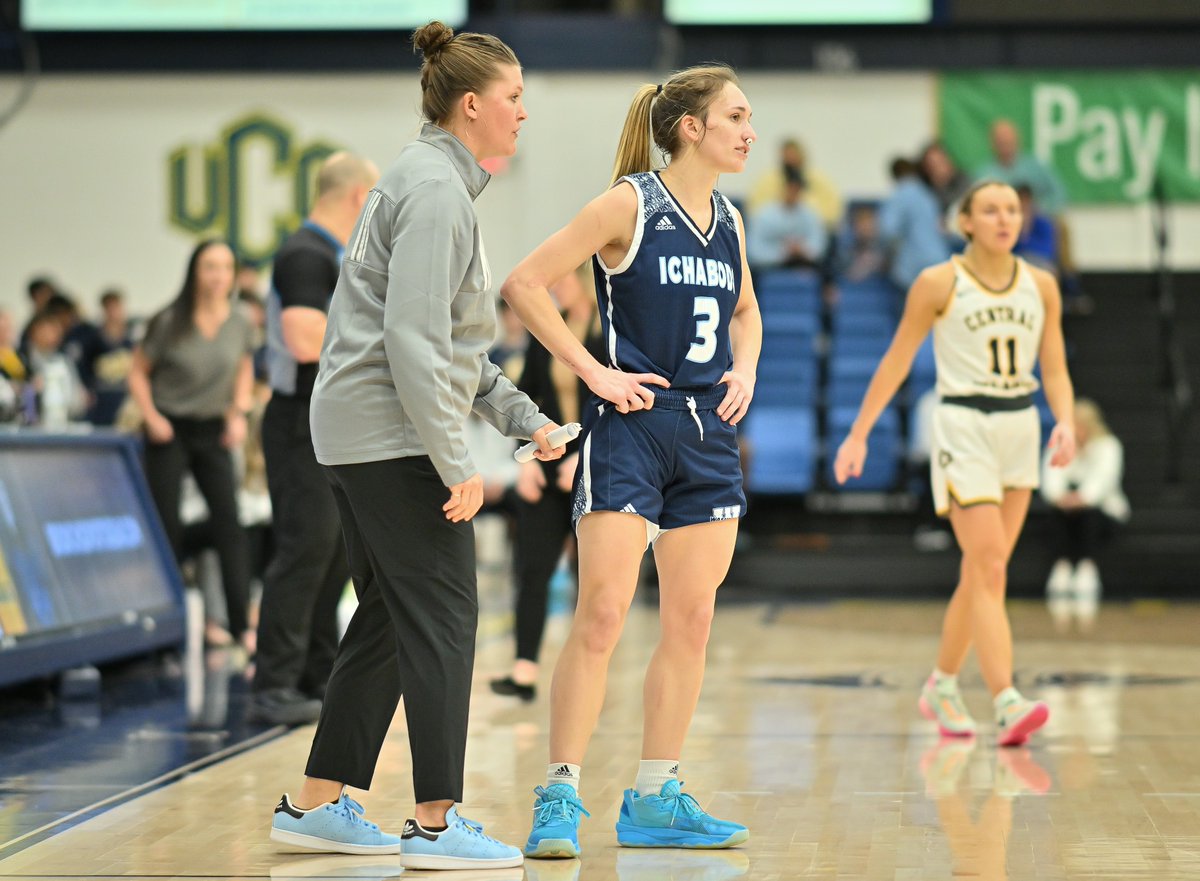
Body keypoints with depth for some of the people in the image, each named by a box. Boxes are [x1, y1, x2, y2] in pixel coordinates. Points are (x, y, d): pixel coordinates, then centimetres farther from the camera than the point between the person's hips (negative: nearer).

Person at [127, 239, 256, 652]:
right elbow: (138, 371, -1)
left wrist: (239, 413, 1)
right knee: (167, 526, -1)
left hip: (213, 431, 3)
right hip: (171, 430, -3)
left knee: (228, 523, -5)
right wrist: (151, 417, -12)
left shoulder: (239, 325, -2)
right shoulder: (170, 323, -11)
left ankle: (241, 623, -4)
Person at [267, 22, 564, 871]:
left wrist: (522, 416, 19)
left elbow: (457, 339, 24)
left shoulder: (436, 183, 18)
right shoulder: (435, 192, -15)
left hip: (361, 436, 10)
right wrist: (456, 465, -21)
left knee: (389, 619, 14)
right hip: (394, 433, -10)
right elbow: (413, 341, -22)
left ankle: (317, 803, 19)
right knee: (442, 616, -7)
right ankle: (436, 823, -3)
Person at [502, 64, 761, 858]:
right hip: (632, 426, -7)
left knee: (692, 621, 6)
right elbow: (525, 284, -11)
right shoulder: (630, 204, -8)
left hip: (709, 434, 7)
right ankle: (561, 799, -4)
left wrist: (744, 371, 9)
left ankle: (656, 800, 15)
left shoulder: (728, 220, 11)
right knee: (603, 615, -10)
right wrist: (593, 371, -13)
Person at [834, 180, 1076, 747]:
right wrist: (858, 434, -2)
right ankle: (1007, 705, -23)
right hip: (963, 429, -5)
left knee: (980, 572, 12)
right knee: (990, 569, -16)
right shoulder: (939, 284, -5)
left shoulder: (1041, 286, 6)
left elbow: (1054, 370, 8)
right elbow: (896, 361, 0)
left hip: (1020, 430, 5)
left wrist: (1065, 422, -11)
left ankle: (942, 687, 28)